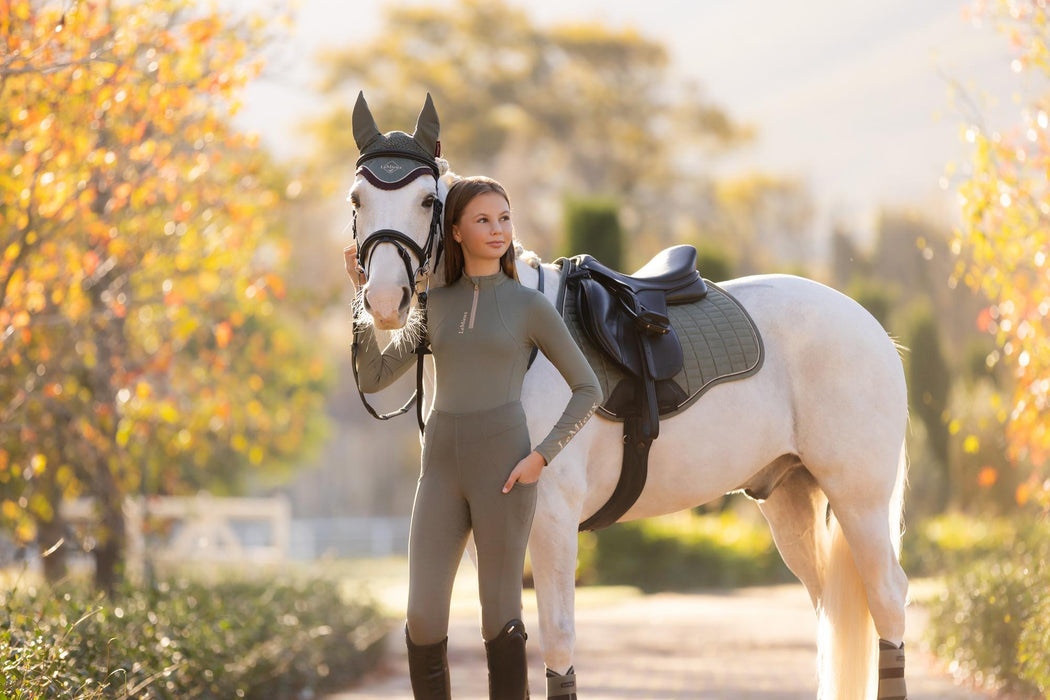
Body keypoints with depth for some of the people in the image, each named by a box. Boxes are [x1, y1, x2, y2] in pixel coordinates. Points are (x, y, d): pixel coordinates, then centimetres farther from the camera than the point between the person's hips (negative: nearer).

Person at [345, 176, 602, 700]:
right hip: (441, 470, 3)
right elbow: (372, 378, 10)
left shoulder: (530, 306, 1)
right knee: (423, 622, -2)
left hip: (503, 471, -3)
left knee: (500, 618, 1)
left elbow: (587, 389, 4)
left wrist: (542, 456, -7)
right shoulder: (435, 305, 11)